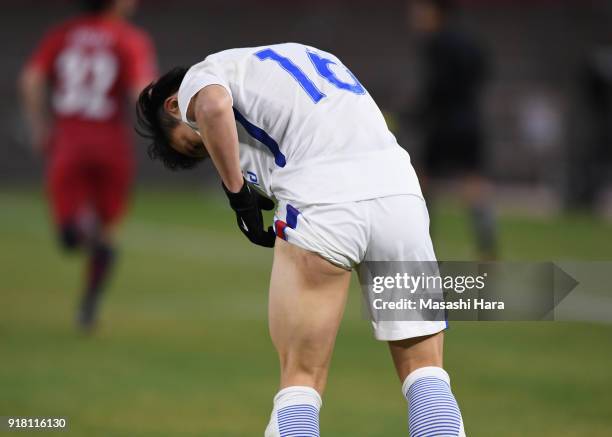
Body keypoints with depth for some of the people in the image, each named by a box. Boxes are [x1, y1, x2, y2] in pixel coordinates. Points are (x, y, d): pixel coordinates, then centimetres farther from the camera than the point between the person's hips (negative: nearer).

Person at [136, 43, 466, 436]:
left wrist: (237, 192, -1)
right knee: (424, 369, 10)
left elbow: (214, 106, -12)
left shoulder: (201, 76, 14)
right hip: (399, 190, 5)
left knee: (300, 376, 4)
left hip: (320, 201, -5)